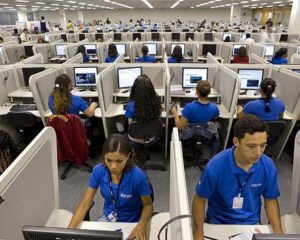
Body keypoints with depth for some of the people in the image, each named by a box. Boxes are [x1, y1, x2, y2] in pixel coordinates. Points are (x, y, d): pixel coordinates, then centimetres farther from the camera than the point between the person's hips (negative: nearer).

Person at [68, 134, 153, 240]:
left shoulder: (138, 176, -28)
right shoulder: (99, 170, -18)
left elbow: (148, 205, -12)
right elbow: (85, 204, -11)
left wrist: (142, 225, -30)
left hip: (131, 222, -3)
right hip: (107, 218, 3)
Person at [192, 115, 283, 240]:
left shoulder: (268, 166, -13)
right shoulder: (215, 166, -24)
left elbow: (271, 200, 3)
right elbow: (200, 199, -10)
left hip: (252, 223, 4)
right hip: (219, 223, -3)